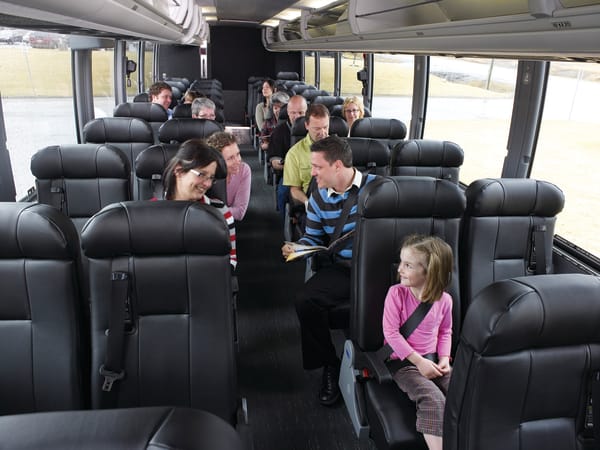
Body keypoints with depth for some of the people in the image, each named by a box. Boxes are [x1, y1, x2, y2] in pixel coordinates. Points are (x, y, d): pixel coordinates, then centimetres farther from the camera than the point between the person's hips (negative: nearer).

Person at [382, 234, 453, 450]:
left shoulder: (444, 299, -2)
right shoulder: (396, 293, -12)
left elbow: (445, 331, 13)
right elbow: (391, 332, -14)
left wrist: (444, 358, -4)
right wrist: (419, 361, -17)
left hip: (433, 361, 4)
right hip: (405, 363, -4)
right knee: (434, 401, -26)